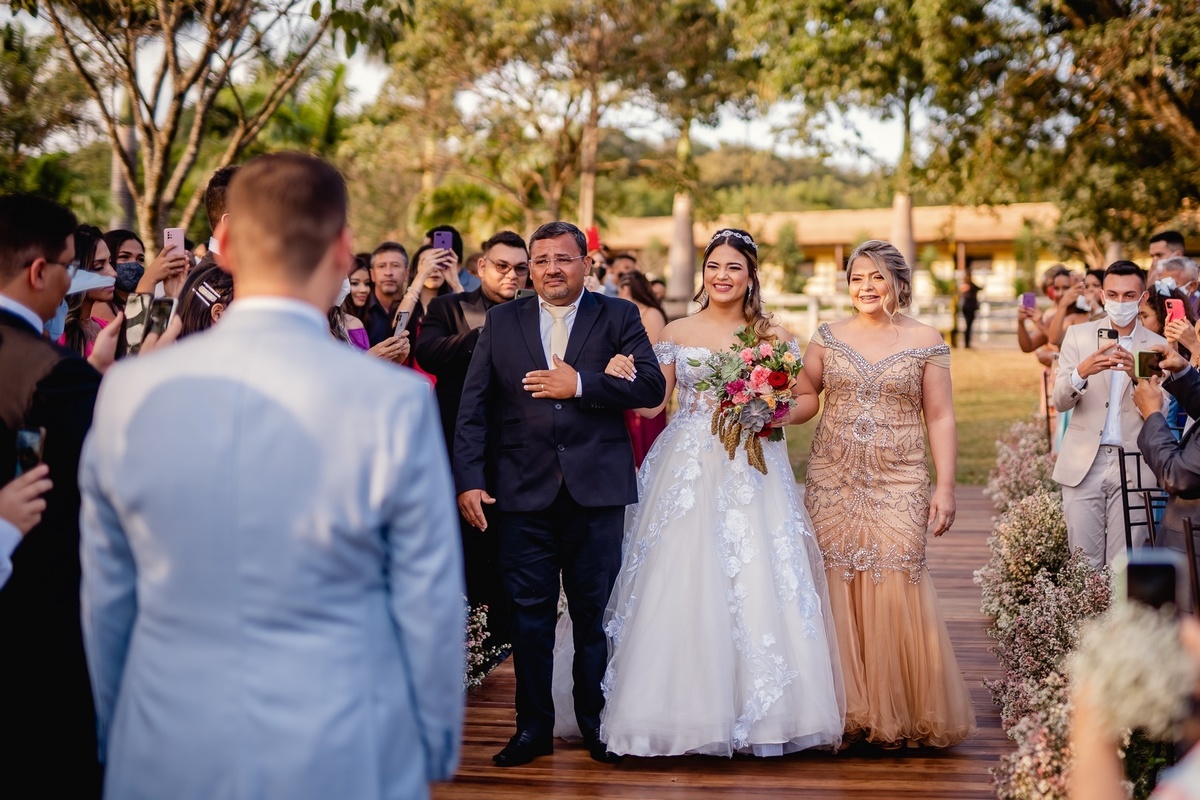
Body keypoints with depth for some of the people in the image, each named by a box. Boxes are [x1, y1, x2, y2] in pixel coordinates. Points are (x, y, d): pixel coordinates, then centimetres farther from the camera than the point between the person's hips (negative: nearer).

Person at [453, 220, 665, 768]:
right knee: (529, 615, 5)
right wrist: (469, 479, -6)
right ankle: (533, 726, 16)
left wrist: (579, 386, -15)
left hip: (596, 490, -1)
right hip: (522, 491, 1)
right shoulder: (501, 321, 9)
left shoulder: (618, 316, 5)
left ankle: (596, 722, 22)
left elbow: (651, 387, -6)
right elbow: (473, 407, 4)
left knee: (595, 613, 8)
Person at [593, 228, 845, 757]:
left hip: (751, 472, -1)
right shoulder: (677, 333, 9)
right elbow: (651, 404, 6)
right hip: (687, 472, 1)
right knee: (681, 587, -4)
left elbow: (808, 398, 12)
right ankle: (685, 709, 5)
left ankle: (756, 713, 2)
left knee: (757, 587, -7)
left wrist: (781, 414, -7)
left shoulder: (773, 336, 7)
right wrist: (622, 378, -12)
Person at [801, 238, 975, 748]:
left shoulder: (925, 341, 4)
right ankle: (846, 711, 9)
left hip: (899, 483, -2)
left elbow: (939, 418, 3)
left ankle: (902, 714, 4)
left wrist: (945, 486, -3)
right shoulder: (828, 338, 9)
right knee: (836, 589, -1)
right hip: (833, 481, 2)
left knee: (895, 589, -9)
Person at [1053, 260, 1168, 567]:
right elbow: (1060, 402, -1)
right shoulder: (1078, 335, 7)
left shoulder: (1158, 347, 5)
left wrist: (1137, 376, -21)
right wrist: (1082, 372, -22)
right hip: (1083, 464, 1)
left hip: (1132, 467, 0)